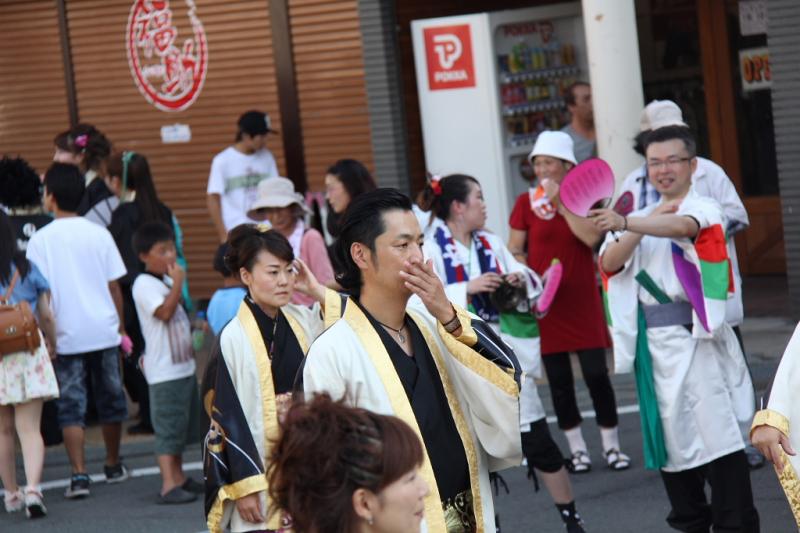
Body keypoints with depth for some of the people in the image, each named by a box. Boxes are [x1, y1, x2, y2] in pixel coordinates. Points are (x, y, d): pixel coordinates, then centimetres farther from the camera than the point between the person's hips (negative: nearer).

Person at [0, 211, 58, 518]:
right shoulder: (28, 268, -1)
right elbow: (46, 315, 4)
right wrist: (51, 345, 21)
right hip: (30, 355, 1)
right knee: (30, 429, -1)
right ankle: (33, 490, -18)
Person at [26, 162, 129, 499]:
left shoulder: (41, 240, -7)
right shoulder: (99, 234, -1)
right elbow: (114, 285, 2)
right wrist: (121, 326, 13)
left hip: (66, 335, -2)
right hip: (104, 331, 2)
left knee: (71, 406, 1)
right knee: (110, 397, 17)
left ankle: (79, 475, -9)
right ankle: (113, 466, 30)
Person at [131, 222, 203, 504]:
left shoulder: (167, 280, 15)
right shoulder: (145, 284, -14)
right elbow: (164, 312, -27)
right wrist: (177, 283, -26)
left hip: (183, 365, 10)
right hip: (164, 370, -10)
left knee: (181, 427, 16)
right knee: (168, 428, -10)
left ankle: (178, 478, 26)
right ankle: (168, 486, -11)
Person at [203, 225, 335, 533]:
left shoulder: (305, 320, 5)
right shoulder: (234, 340, -11)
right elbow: (229, 418, -10)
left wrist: (318, 292, -3)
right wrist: (244, 487, -12)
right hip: (260, 474, -5)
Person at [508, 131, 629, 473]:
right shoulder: (526, 203, 2)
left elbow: (591, 236, -15)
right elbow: (514, 251, 2)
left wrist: (561, 202, -17)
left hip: (583, 300, 0)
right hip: (545, 302, 0)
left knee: (596, 375, -3)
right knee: (559, 381, 4)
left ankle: (611, 445, 9)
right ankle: (577, 449, 15)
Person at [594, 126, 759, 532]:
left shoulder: (704, 209, -2)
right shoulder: (643, 216, 17)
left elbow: (683, 226, -27)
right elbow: (610, 264, 3)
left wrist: (626, 222, -43)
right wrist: (644, 223, -9)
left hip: (695, 337, -6)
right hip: (653, 342, 6)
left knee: (717, 434, -10)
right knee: (670, 437, 9)